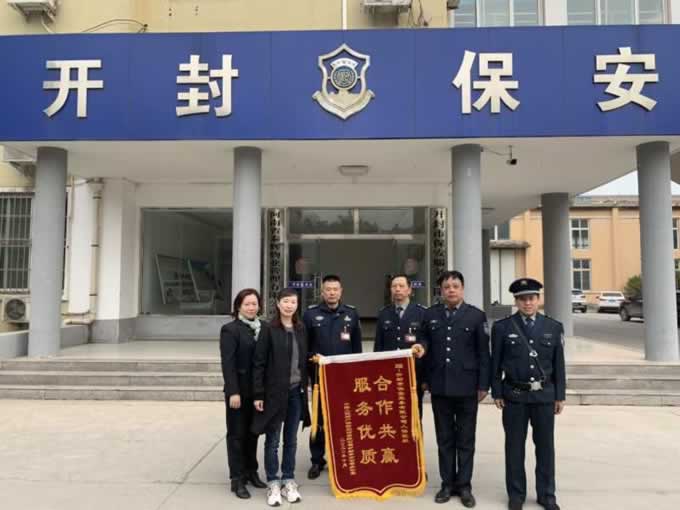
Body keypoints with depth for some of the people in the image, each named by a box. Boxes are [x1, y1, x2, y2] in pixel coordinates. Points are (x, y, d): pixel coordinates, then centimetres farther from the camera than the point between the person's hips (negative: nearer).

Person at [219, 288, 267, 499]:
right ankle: (237, 479, 17)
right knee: (237, 434, 7)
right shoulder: (230, 329, -9)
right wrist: (233, 392, -19)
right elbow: (228, 363, -14)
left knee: (253, 432, 16)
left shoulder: (263, 328, 6)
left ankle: (251, 471, 30)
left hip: (258, 390, 5)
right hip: (240, 391, -5)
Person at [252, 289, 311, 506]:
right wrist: (258, 394, -11)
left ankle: (288, 481, 26)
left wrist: (305, 386, 6)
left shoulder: (301, 329, 5)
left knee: (291, 439, 13)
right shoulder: (269, 330, -8)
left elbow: (304, 360, 11)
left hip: (296, 391, 4)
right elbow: (259, 363, -8)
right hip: (275, 392, -4)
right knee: (273, 440, 7)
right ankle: (273, 483, 19)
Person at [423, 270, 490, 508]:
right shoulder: (430, 315, 4)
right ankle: (447, 484, 23)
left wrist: (483, 385, -5)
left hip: (467, 386, -2)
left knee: (466, 440, 9)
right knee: (444, 439, 11)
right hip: (439, 387, 2)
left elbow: (483, 353, -2)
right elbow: (426, 349, 7)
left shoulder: (476, 315, -2)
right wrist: (424, 380, 5)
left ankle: (464, 485, 21)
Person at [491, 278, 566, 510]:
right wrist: (497, 393, -2)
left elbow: (559, 364, 4)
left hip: (544, 395, 1)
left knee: (545, 445, 10)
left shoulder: (554, 327, 1)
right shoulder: (502, 327, -3)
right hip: (514, 395, -1)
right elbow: (496, 363, -1)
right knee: (515, 446, 8)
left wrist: (560, 396, 3)